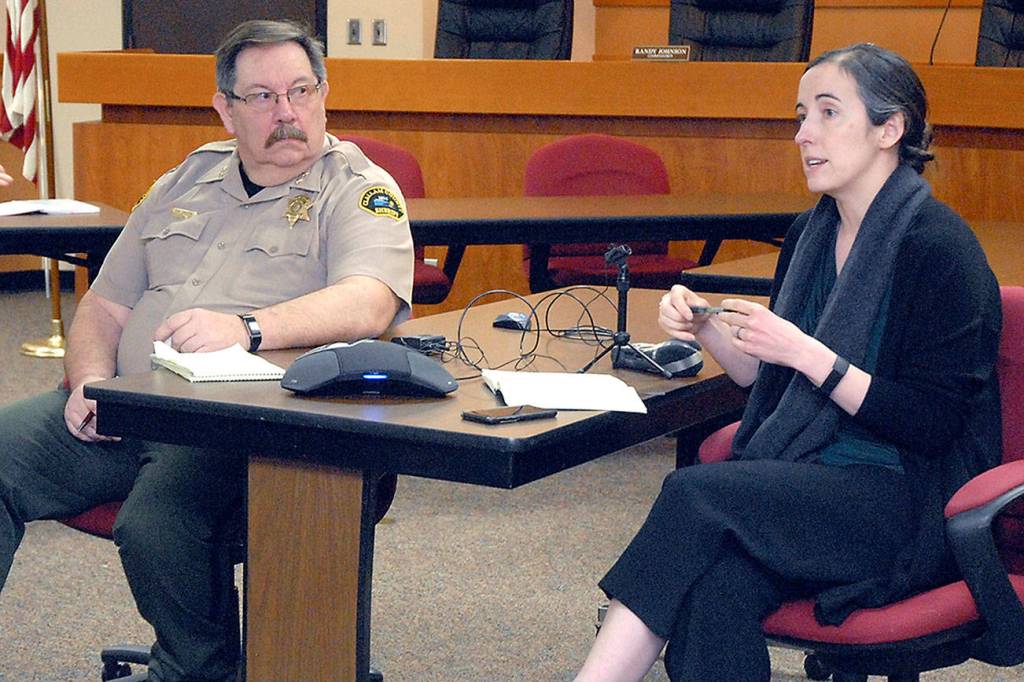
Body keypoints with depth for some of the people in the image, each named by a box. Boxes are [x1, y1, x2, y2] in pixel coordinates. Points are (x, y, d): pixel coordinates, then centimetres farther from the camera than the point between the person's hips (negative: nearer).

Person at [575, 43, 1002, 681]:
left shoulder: (938, 245, -11)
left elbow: (934, 423, -14)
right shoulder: (813, 233, 11)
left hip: (910, 504, -6)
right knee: (715, 589, -28)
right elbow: (768, 377, 18)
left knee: (694, 495, -27)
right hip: (808, 480, 6)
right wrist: (706, 328, -2)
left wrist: (806, 353, -21)